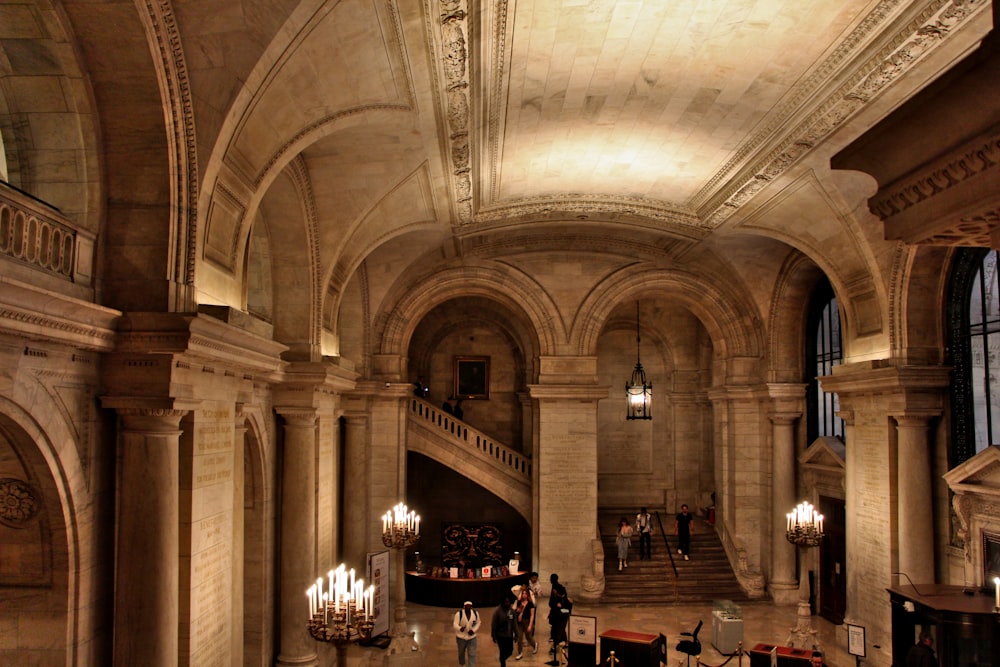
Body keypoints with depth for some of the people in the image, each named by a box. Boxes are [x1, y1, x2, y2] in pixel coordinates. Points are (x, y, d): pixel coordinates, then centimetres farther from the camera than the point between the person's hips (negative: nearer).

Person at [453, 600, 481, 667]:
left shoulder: (475, 613, -9)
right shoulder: (459, 614, -18)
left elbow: (478, 623, 3)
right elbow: (455, 624, -22)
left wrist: (473, 630, -14)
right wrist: (460, 629, -44)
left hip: (472, 637, 1)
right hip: (461, 637, -1)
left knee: (472, 654, -6)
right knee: (461, 653, 17)